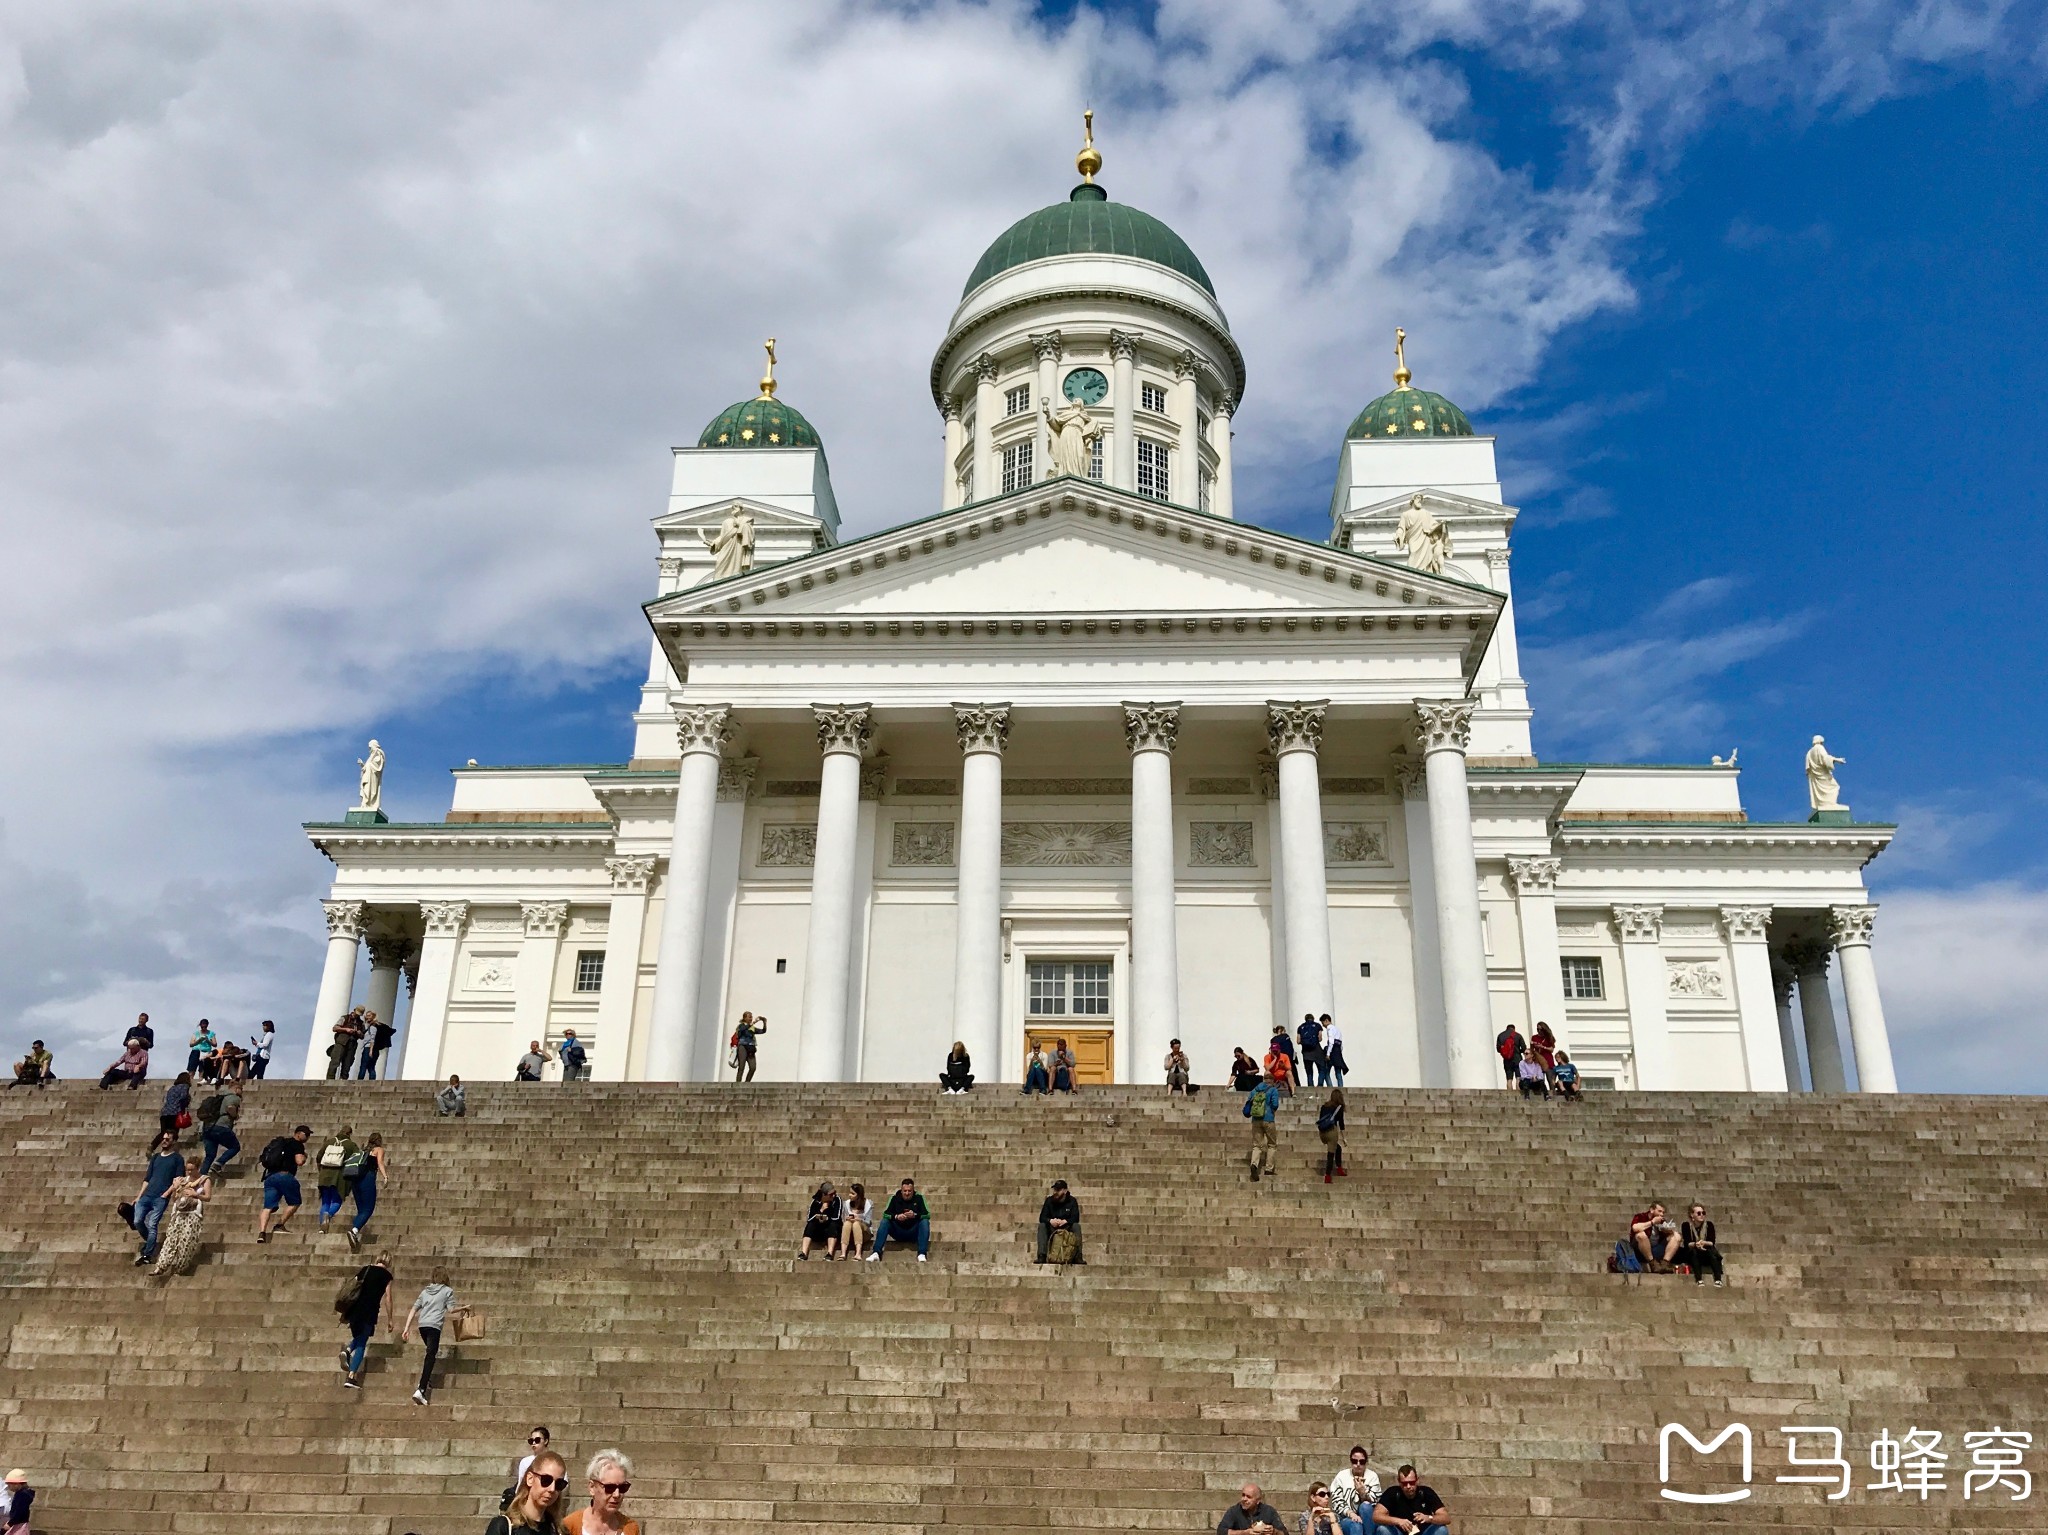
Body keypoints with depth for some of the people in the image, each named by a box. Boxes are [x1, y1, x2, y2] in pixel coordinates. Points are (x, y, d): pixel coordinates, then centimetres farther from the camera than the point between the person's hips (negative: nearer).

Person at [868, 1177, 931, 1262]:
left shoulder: (919, 1198, -4)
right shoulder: (894, 1198, -1)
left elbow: (927, 1215, -13)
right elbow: (885, 1214, -10)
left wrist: (915, 1215, -33)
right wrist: (896, 1217, -31)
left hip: (914, 1232, -1)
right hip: (898, 1232, 1)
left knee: (925, 1222, -27)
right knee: (884, 1222, -22)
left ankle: (921, 1254, -35)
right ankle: (876, 1253, -34)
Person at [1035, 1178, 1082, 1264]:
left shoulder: (1072, 1201, -4)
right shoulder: (1049, 1200, -1)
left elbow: (1075, 1218, -14)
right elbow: (1042, 1217, -8)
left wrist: (1065, 1221, -33)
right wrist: (1050, 1221, -31)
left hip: (1067, 1228, -1)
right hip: (1052, 1229, 1)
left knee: (1076, 1226, -30)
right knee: (1042, 1226, -27)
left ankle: (1078, 1257, -34)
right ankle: (1042, 1256, -36)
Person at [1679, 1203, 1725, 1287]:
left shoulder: (1709, 1225, -4)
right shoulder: (1686, 1225, -8)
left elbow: (1712, 1242, -11)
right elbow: (1686, 1244, -15)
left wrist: (1704, 1243, -32)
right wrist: (1695, 1244, -36)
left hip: (1706, 1255, 1)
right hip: (1691, 1255, -1)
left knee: (1712, 1251, -29)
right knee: (1693, 1251, -33)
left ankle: (1718, 1280, -41)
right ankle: (1699, 1280, -45)